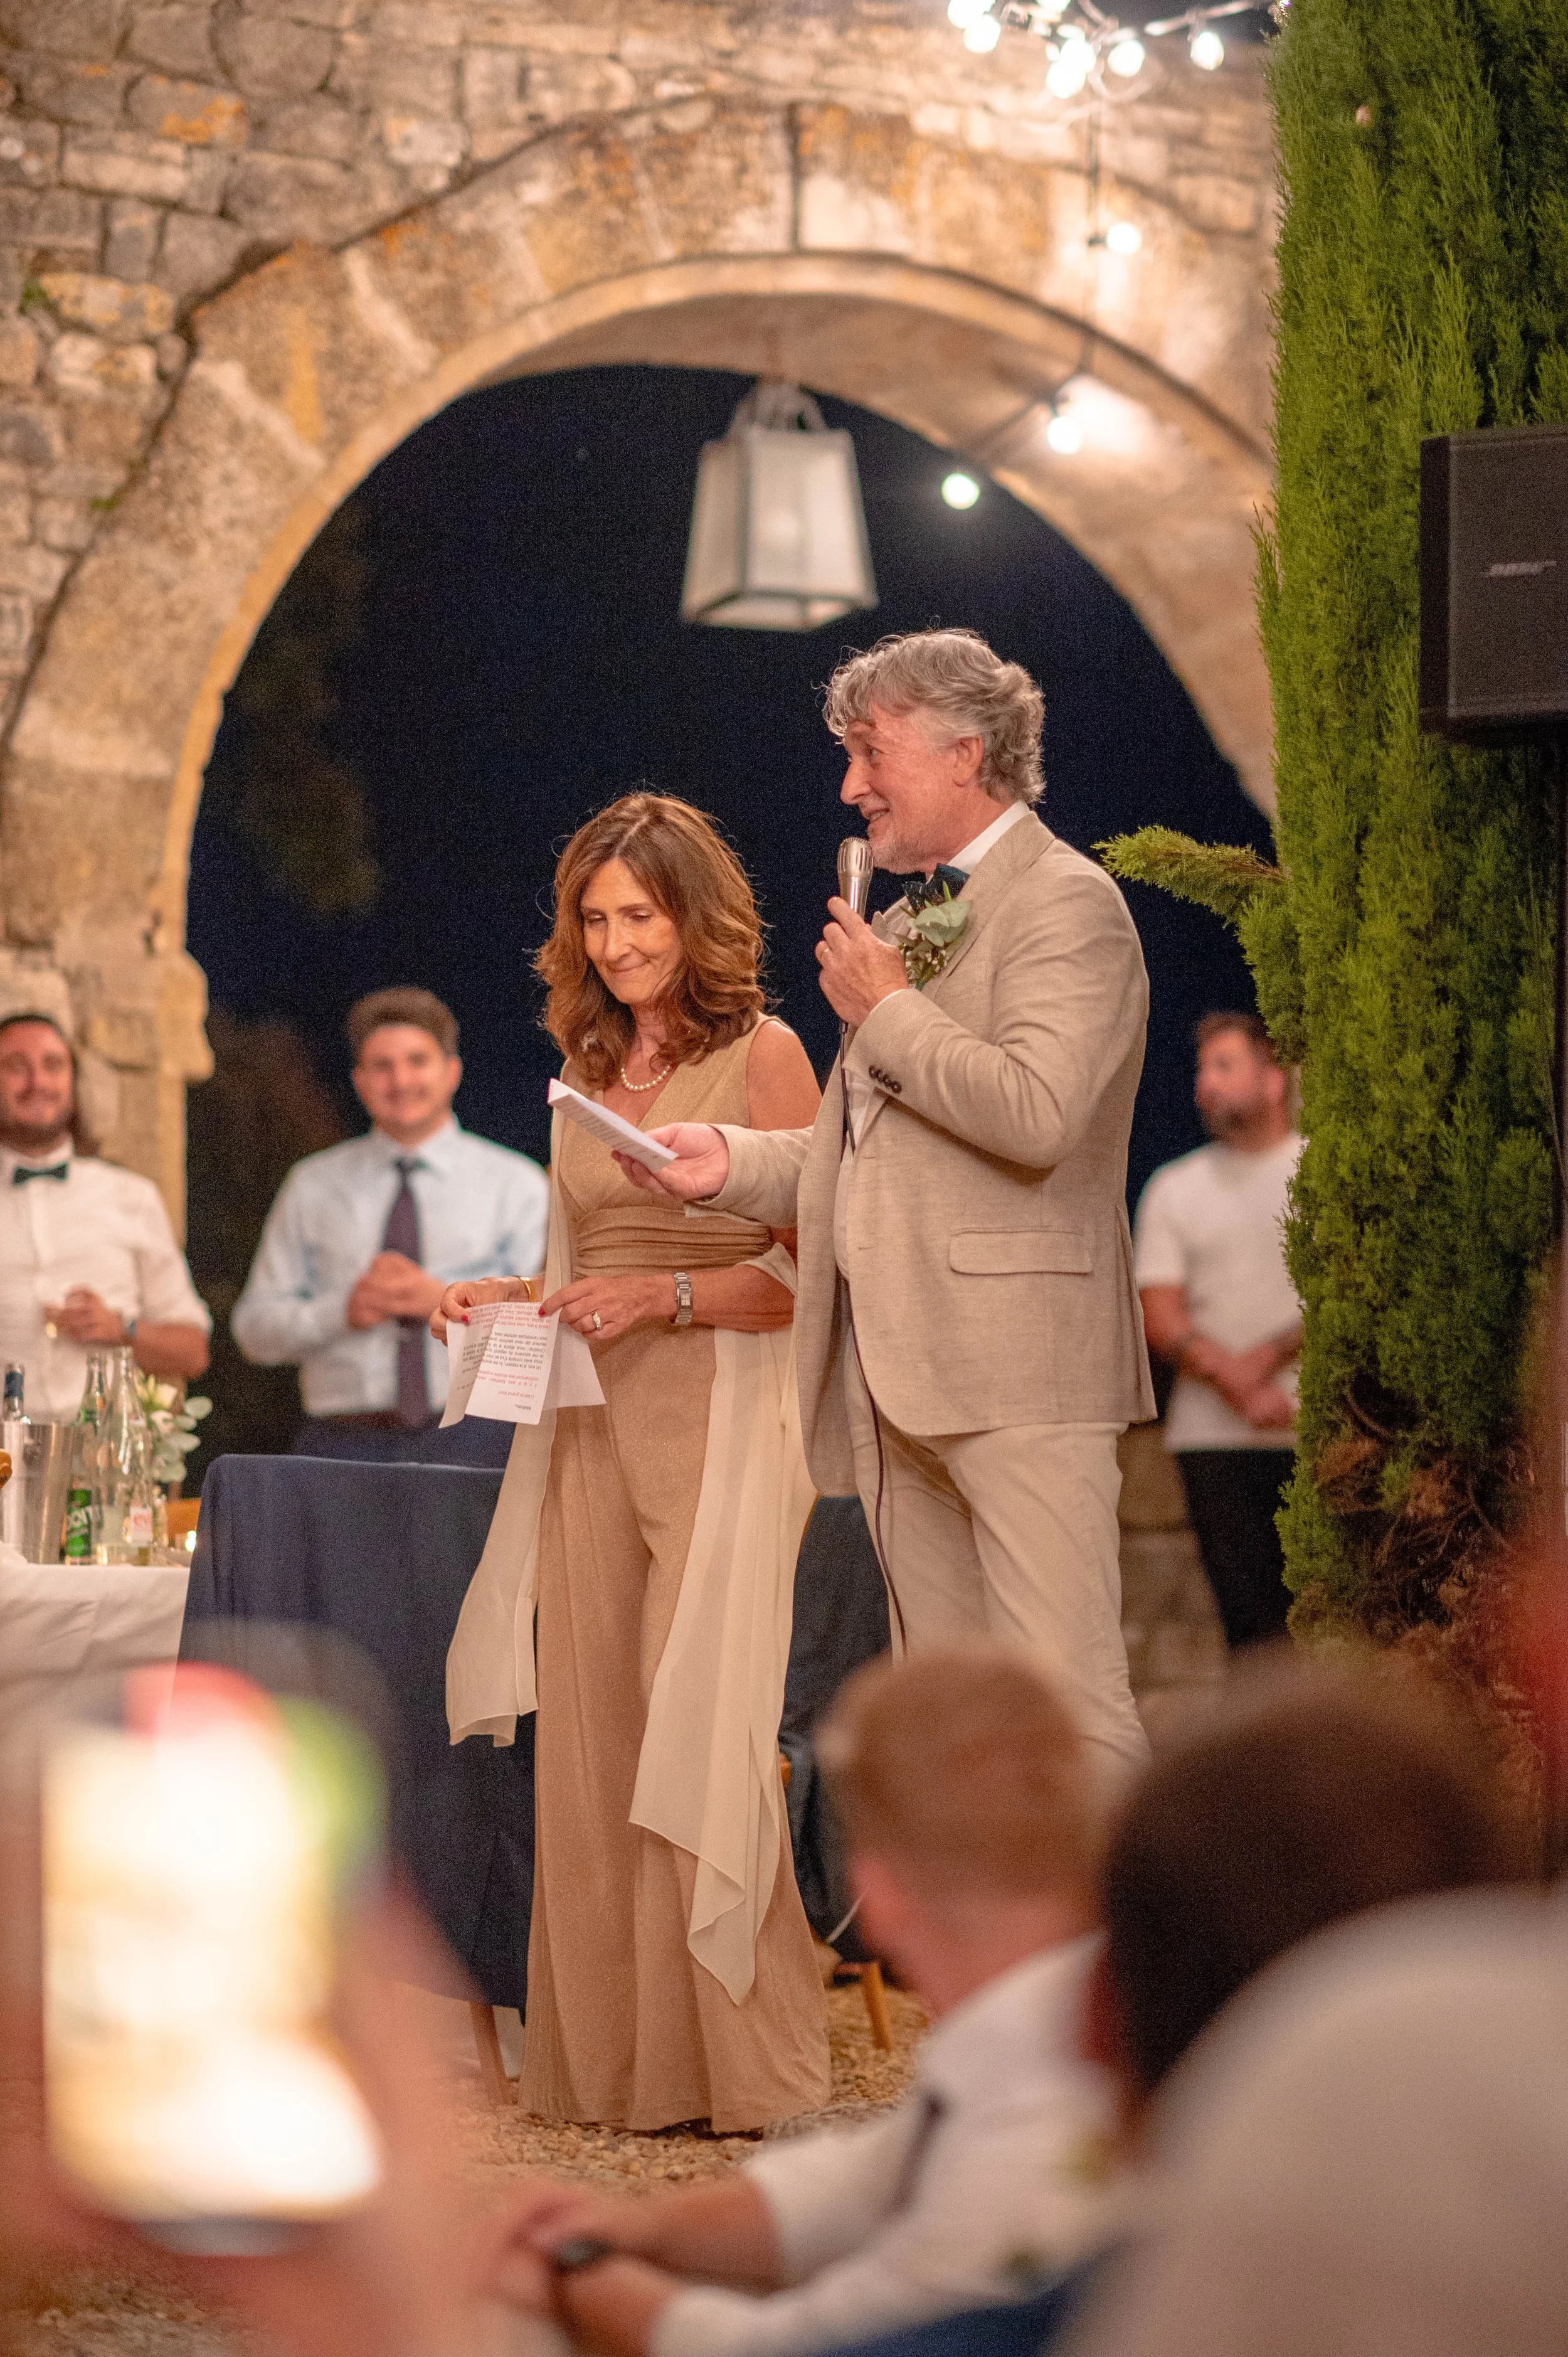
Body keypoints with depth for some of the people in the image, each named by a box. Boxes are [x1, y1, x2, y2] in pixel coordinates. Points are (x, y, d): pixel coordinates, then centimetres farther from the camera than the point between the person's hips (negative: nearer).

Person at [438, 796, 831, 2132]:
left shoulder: (762, 1056, -1)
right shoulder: (587, 1072, 17)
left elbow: (814, 1269, -6)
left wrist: (670, 1295, -17)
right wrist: (508, 1306, 6)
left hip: (721, 1420, -6)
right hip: (592, 1426, 6)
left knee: (699, 1730, -10)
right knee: (592, 1734, 2)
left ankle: (730, 2057, -4)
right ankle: (613, 2057, 7)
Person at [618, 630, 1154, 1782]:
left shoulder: (1067, 901, -6)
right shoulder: (910, 918, 22)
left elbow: (1037, 1114, -21)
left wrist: (885, 1012, -9)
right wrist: (729, 1159, 10)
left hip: (1017, 1366, -9)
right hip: (899, 1380, 9)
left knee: (1064, 1693, -13)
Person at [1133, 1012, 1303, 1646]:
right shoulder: (1174, 1187, 16)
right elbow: (1157, 1314, 6)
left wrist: (1268, 1356, -11)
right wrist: (1232, 1378, -10)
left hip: (1314, 1429, -2)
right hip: (1212, 1435, 2)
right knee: (1248, 1615, -6)